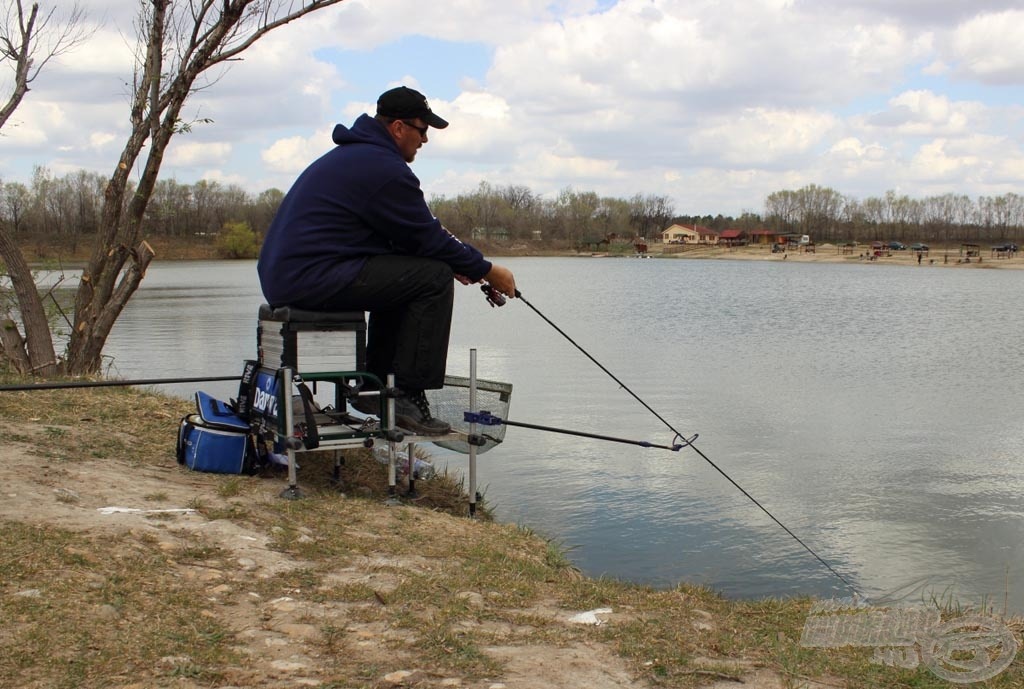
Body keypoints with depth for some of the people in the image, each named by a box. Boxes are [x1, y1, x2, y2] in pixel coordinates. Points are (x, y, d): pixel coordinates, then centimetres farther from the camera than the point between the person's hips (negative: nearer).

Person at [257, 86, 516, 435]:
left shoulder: (350, 154, 22)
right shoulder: (384, 168, -12)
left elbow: (412, 234, 25)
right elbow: (428, 238, -9)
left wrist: (458, 262, 17)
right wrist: (487, 271, 3)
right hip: (313, 278, -11)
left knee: (402, 273, 25)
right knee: (434, 279, -9)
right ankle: (409, 396, -8)